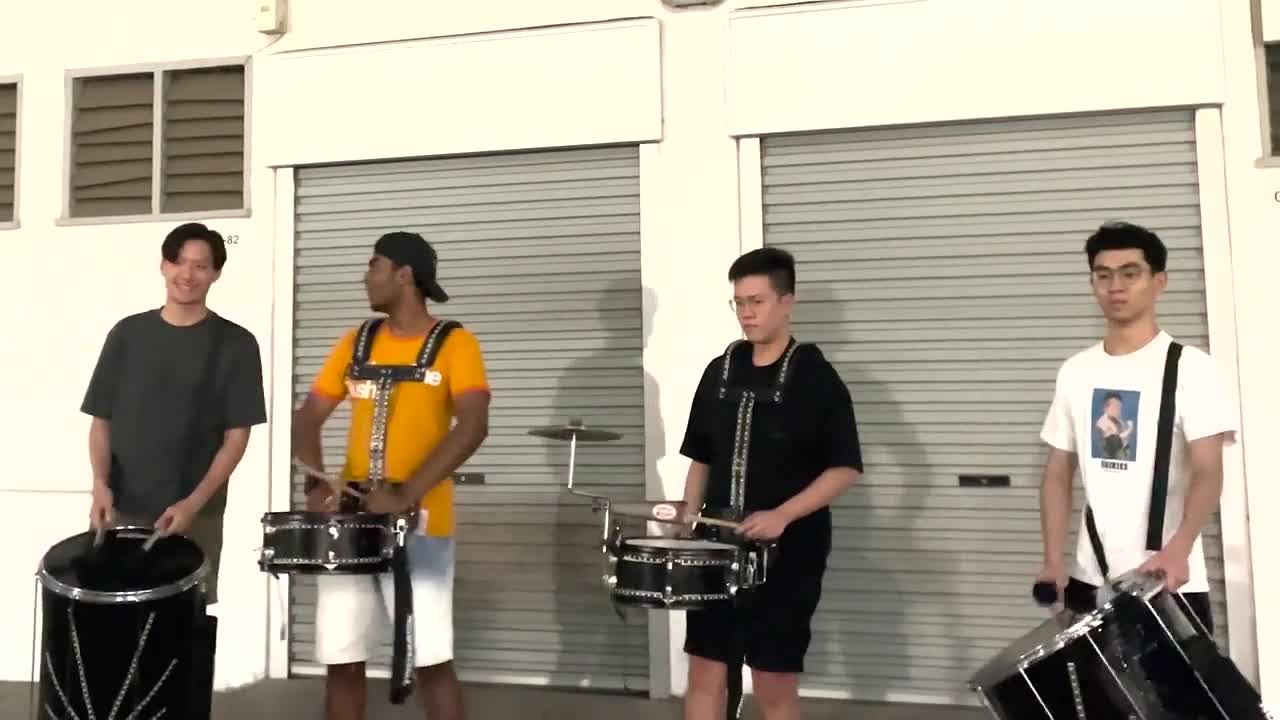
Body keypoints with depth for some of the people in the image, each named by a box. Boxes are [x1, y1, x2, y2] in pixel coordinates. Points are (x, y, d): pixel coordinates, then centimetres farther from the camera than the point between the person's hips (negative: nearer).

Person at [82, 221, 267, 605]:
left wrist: (193, 504, -15)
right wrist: (100, 484, -9)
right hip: (121, 511, 2)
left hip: (195, 516, -2)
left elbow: (237, 436, -5)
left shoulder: (235, 344, -3)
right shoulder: (128, 334, 6)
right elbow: (102, 420, 8)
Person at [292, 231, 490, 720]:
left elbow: (473, 426, -16)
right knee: (342, 660, 7)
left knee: (432, 660, -3)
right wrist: (316, 481, -10)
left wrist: (407, 494, -25)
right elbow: (308, 417, 10)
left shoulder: (454, 343, -3)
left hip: (420, 524, -4)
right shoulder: (356, 343, 12)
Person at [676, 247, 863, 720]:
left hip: (788, 550, -5)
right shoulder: (719, 373, 7)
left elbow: (845, 468, -11)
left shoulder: (815, 377, -8)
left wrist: (781, 515, -22)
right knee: (705, 671, 9)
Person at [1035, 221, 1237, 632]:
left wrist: (1178, 548, -32)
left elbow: (1208, 472, -15)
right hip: (1090, 580, 4)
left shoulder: (1190, 367, -7)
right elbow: (1058, 474, 8)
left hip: (1170, 583, -4)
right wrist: (1054, 561, -2)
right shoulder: (1075, 372, 6)